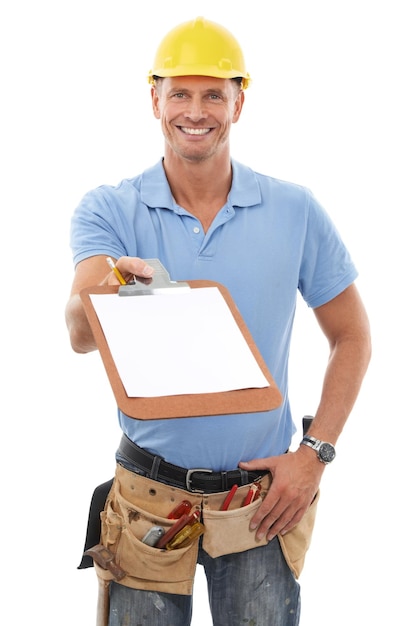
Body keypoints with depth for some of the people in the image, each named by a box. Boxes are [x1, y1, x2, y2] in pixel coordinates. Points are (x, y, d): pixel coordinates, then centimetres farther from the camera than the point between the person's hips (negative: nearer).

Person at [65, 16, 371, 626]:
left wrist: (314, 453, -3)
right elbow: (80, 332, -22)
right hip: (149, 499, 0)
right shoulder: (109, 210, -5)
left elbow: (351, 335, 7)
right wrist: (112, 290, -45)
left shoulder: (295, 211, -2)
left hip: (263, 502, 1)